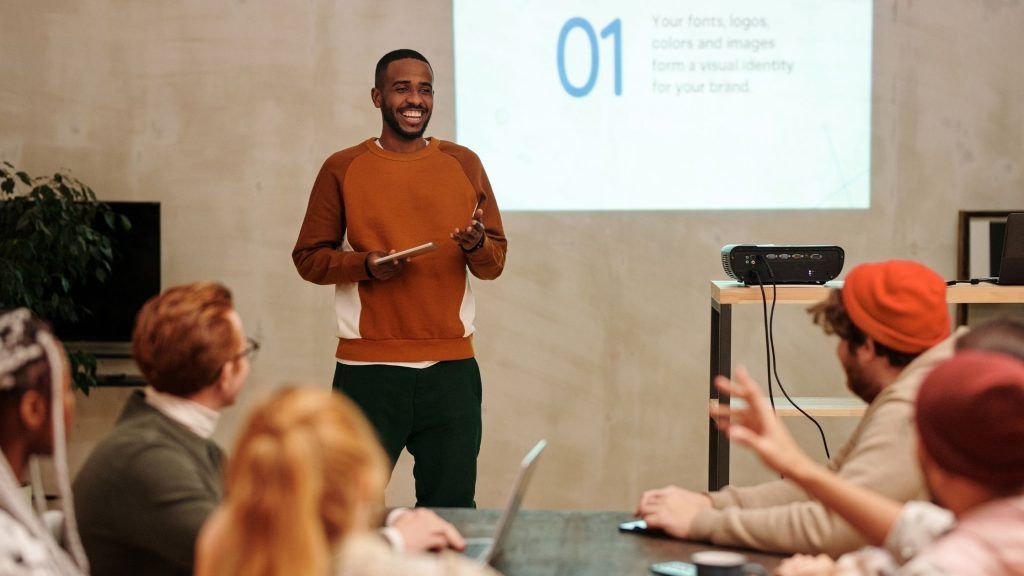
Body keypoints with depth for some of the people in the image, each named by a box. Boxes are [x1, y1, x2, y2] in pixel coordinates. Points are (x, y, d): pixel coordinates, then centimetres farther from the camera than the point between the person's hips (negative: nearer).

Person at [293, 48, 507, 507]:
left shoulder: (464, 164, 10)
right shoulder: (342, 169, 3)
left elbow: (496, 260, 12)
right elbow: (308, 257, 4)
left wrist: (477, 246, -11)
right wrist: (366, 265, -13)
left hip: (452, 367, 2)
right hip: (368, 369, -2)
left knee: (451, 507, 3)